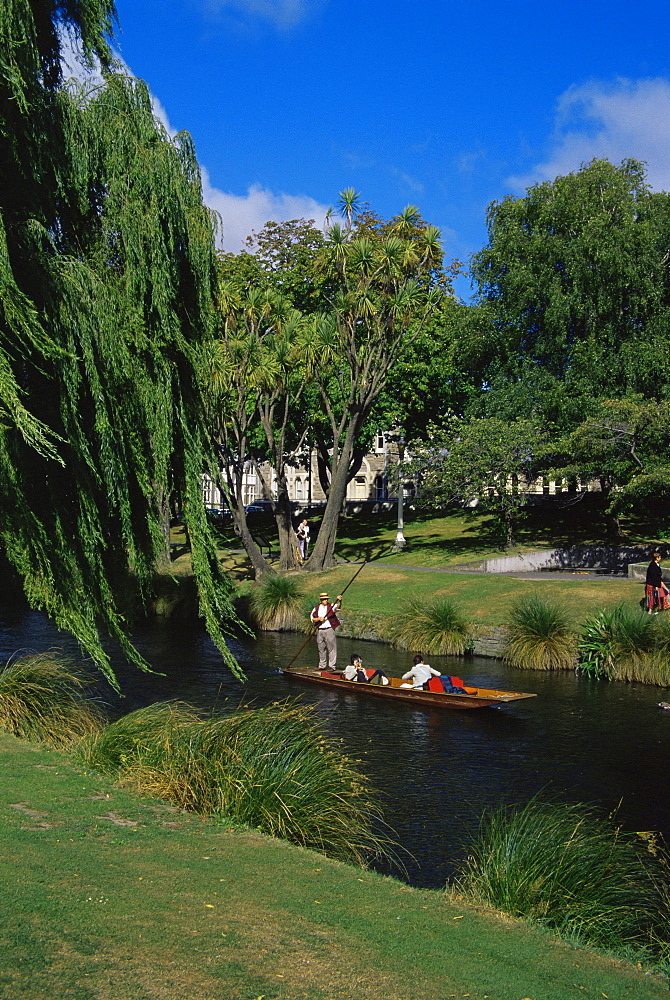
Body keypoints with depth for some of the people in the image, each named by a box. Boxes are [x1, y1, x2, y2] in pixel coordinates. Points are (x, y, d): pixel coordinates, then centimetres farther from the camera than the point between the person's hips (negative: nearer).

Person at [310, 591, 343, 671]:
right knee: (321, 649, 11)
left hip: (329, 630, -3)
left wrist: (339, 601, -41)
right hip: (320, 630, 4)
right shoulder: (316, 608, 9)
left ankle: (332, 666, -3)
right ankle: (322, 666, 22)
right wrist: (319, 619, -10)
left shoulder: (331, 606, 1)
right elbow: (312, 619, 9)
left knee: (331, 648, -5)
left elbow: (337, 607, -21)